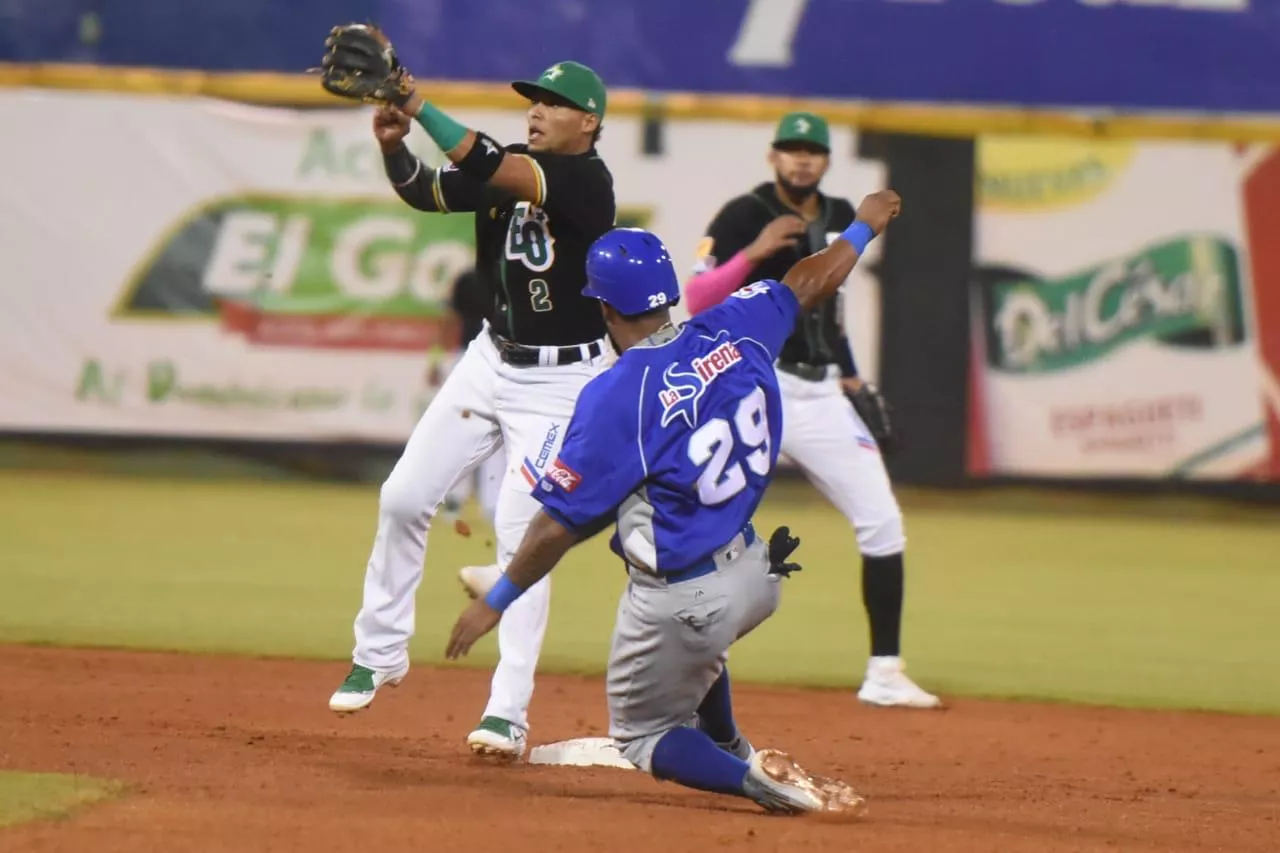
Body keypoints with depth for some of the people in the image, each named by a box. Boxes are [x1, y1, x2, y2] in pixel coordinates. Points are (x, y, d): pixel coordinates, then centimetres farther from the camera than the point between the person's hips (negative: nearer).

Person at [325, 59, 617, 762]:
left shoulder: (586, 182, -20)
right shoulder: (507, 168, 2)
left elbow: (489, 168, -33)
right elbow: (426, 192, -7)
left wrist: (415, 104, -38)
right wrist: (393, 147, -27)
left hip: (561, 381, -7)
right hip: (492, 360, 7)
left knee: (521, 532, -13)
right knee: (403, 498, 5)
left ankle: (509, 712, -10)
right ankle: (379, 655, 22)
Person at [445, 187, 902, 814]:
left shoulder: (615, 397, -21)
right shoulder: (733, 334, -5)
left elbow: (557, 525, -17)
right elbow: (810, 283, 15)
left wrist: (495, 603, -5)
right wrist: (863, 227, 35)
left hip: (680, 605, -7)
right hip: (758, 577, 7)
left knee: (641, 737, 13)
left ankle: (756, 781, -12)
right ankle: (730, 750, 51)